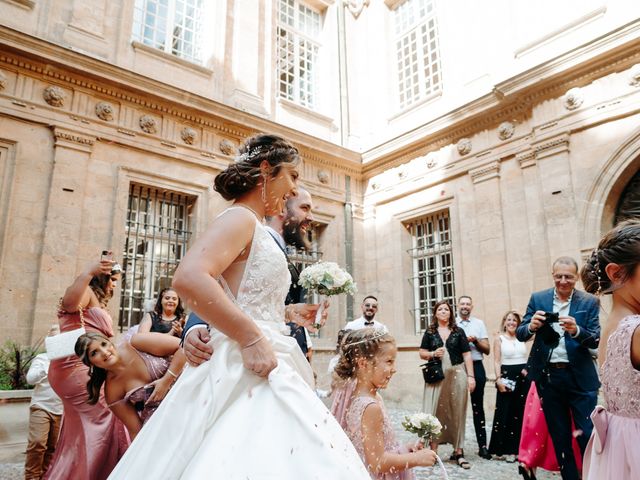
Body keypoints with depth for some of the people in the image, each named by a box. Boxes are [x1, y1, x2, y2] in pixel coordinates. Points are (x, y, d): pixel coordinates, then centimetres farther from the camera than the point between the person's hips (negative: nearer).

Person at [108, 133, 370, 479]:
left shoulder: (255, 228, 20)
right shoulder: (241, 218, -9)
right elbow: (188, 278, -26)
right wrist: (252, 338, -23)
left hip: (264, 369, 10)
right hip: (247, 371, -10)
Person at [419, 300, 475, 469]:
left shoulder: (458, 331, 6)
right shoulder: (430, 332, 6)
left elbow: (467, 355, 4)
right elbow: (422, 354, 8)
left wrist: (470, 376, -3)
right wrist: (433, 354, -12)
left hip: (457, 375, 0)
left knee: (457, 413, 6)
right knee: (434, 412, -1)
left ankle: (458, 452, 14)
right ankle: (433, 450, 6)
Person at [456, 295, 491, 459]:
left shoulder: (479, 323, 9)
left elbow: (487, 350, 6)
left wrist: (475, 341, -11)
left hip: (476, 367, 1)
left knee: (478, 407, 5)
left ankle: (482, 446, 13)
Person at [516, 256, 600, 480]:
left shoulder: (589, 302, -1)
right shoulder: (538, 298, 3)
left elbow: (595, 340, -7)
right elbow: (520, 334, -1)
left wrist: (576, 330, -27)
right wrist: (532, 326, -23)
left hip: (580, 376, -2)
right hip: (548, 376, 2)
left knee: (588, 435, 0)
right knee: (559, 436, 14)